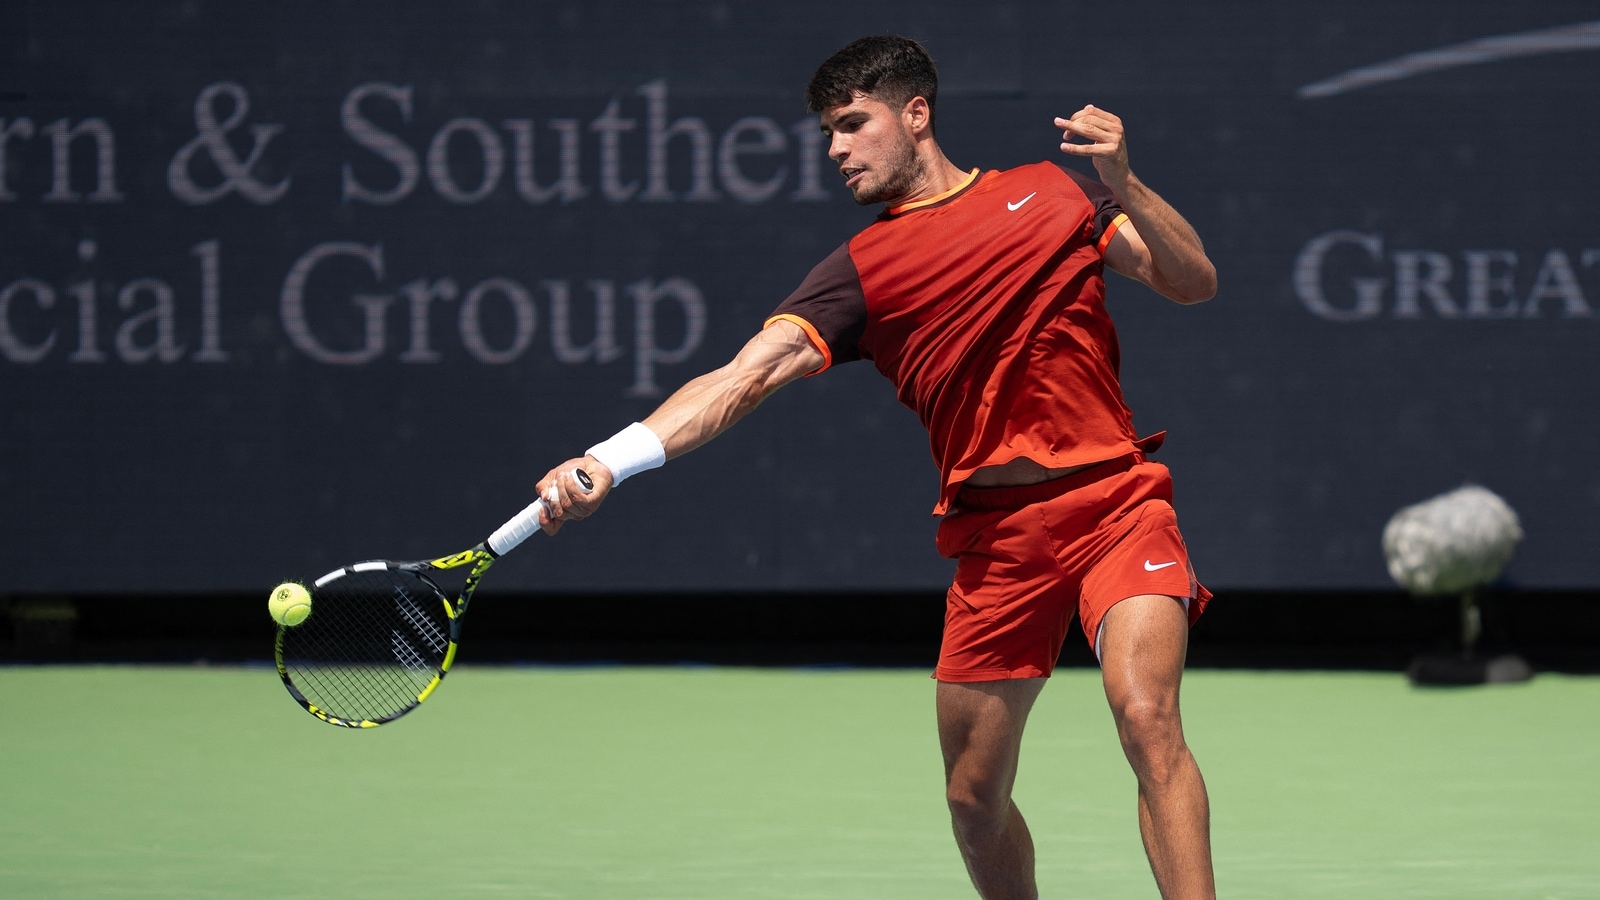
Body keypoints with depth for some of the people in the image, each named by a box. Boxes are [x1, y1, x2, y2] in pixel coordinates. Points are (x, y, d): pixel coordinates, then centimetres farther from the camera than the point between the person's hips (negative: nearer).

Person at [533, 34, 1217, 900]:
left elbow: (1193, 282, 7)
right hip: (993, 529, 3)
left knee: (1147, 718, -23)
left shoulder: (1051, 189, 10)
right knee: (973, 795, 5)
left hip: (1113, 496, -3)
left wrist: (1123, 184, -11)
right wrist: (605, 461, -20)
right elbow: (744, 375, -5)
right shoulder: (860, 271, 8)